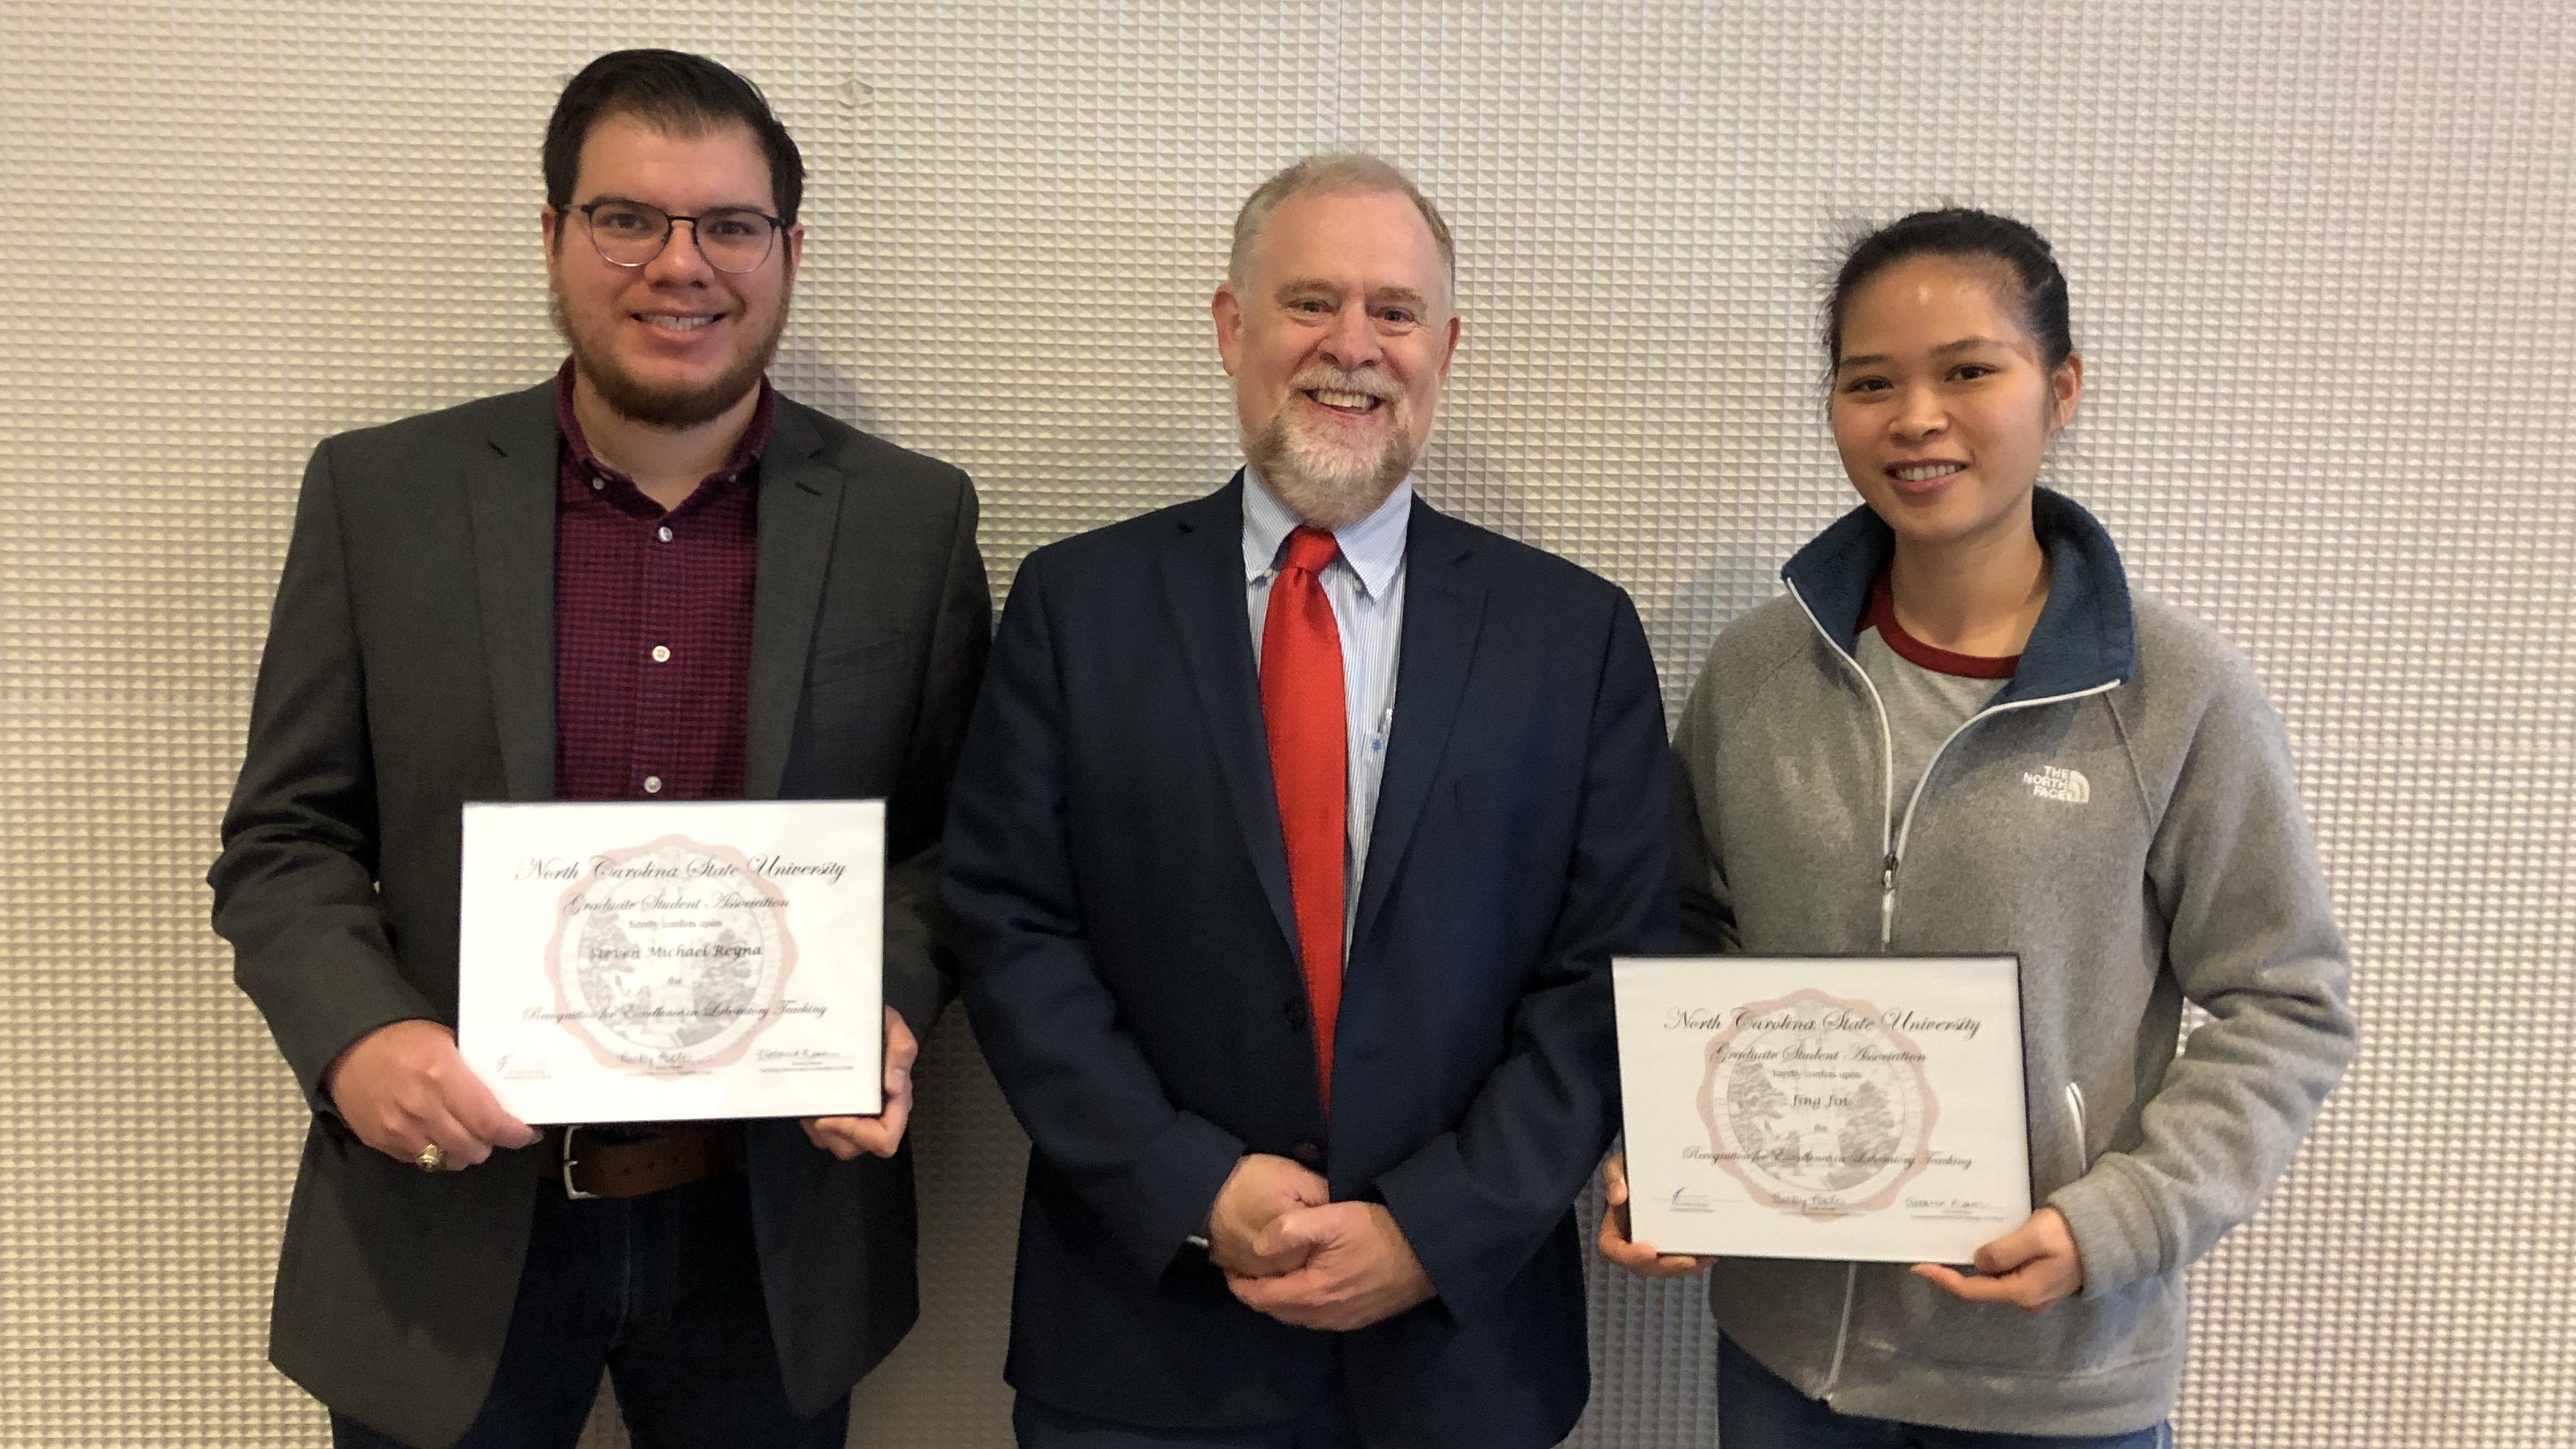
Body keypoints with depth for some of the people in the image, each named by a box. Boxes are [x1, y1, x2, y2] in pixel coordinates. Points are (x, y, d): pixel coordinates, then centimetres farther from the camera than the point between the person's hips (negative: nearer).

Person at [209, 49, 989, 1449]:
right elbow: (284, 838, 1)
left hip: (769, 1230, 1)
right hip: (448, 1224, 0)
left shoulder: (910, 518, -2)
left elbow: (950, 835, 4)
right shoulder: (380, 492, -2)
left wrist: (890, 1006, -15)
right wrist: (356, 1035, -16)